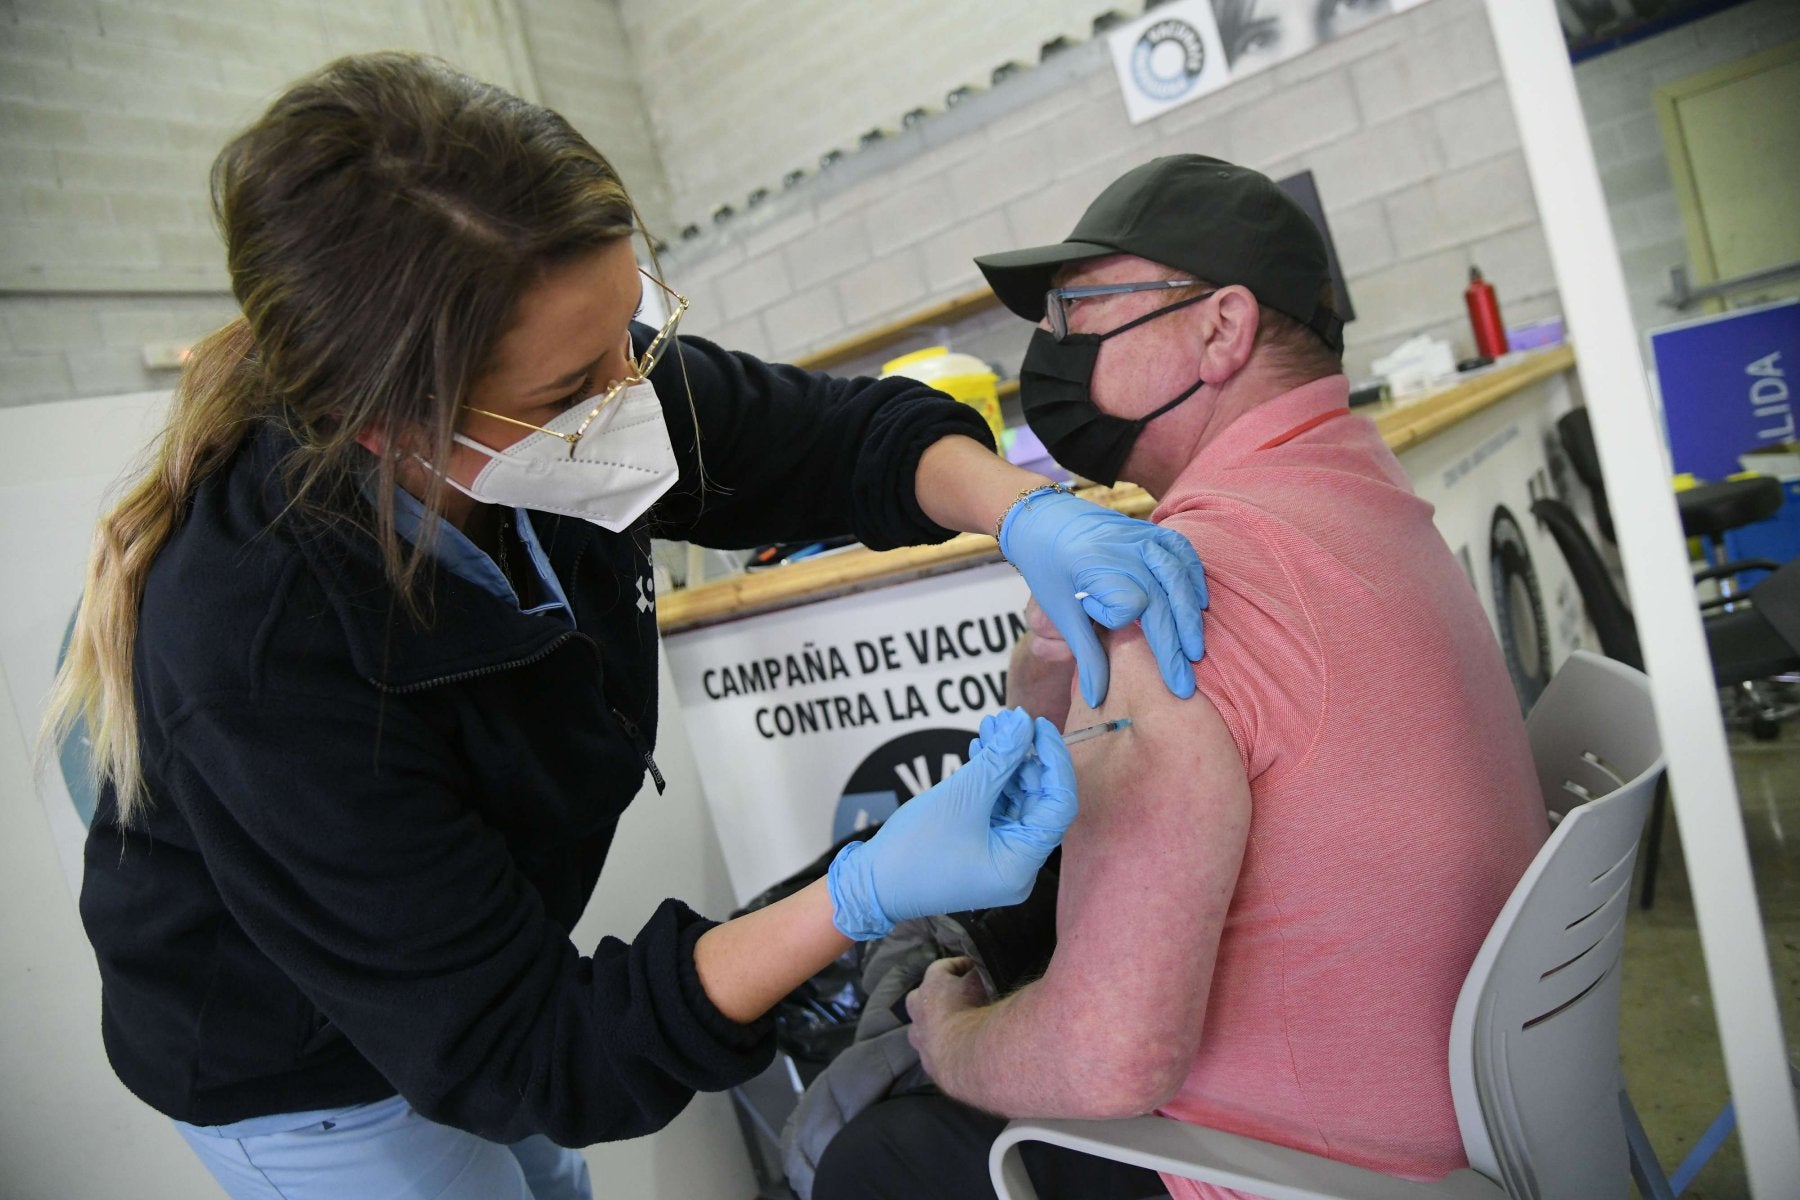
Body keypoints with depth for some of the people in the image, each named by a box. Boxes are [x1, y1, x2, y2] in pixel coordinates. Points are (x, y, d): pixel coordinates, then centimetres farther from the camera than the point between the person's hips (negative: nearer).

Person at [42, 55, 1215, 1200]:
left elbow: (842, 433, -11)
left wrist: (1025, 510, -32)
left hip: (471, 957, 6)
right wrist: (863, 900, -48)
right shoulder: (264, 656, -41)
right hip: (307, 1074, -5)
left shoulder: (569, 378, -24)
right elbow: (509, 1055, -35)